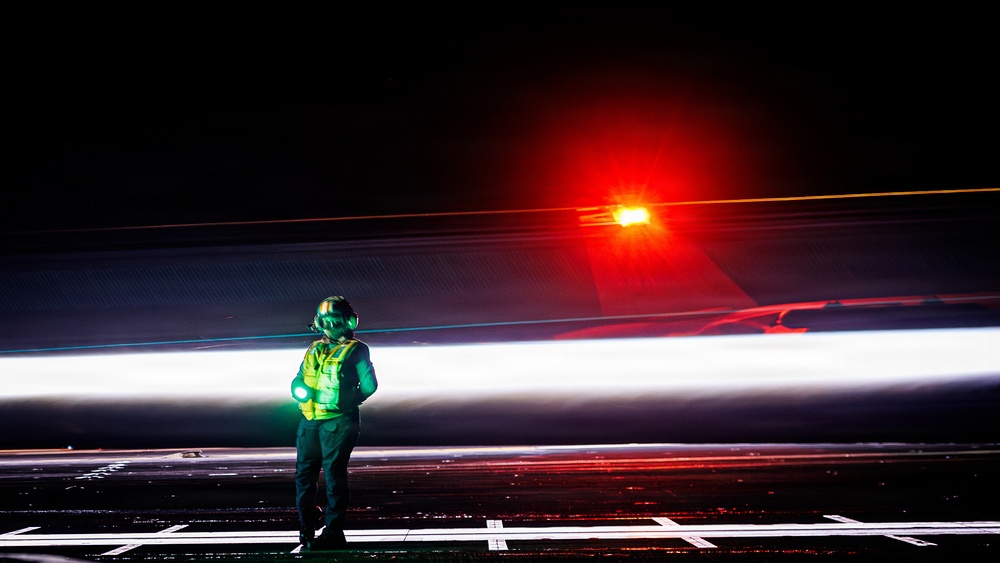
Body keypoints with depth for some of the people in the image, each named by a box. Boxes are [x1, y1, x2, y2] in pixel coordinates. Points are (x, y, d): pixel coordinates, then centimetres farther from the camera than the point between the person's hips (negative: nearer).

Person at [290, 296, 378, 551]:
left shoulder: (355, 350, 1)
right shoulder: (314, 349, 19)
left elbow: (369, 385, -6)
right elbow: (298, 381, 24)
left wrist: (347, 402, -3)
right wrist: (300, 391, 6)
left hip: (338, 422, -6)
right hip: (310, 420, 6)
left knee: (334, 474, -6)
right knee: (304, 472, 11)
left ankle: (333, 533, 0)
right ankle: (307, 524, 27)